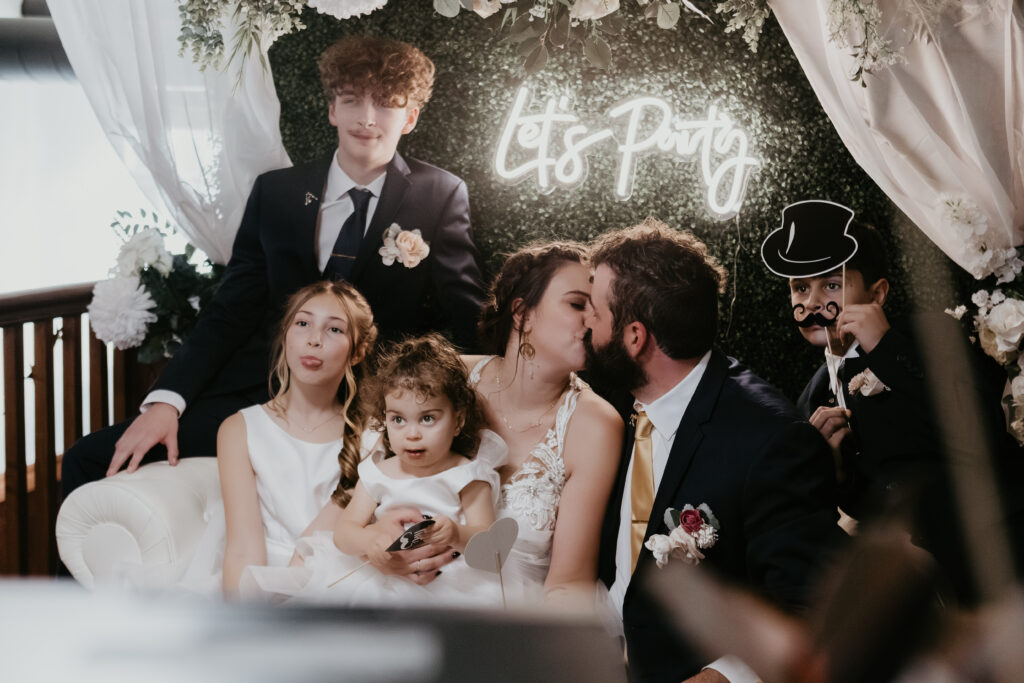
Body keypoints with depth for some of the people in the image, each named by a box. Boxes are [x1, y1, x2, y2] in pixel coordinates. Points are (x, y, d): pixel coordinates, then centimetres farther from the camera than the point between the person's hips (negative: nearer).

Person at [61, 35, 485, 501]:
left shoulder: (441, 197, 5)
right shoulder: (276, 192, 12)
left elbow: (468, 323, 3)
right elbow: (232, 309, 8)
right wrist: (166, 401, -8)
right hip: (262, 389, 3)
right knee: (88, 462, -11)